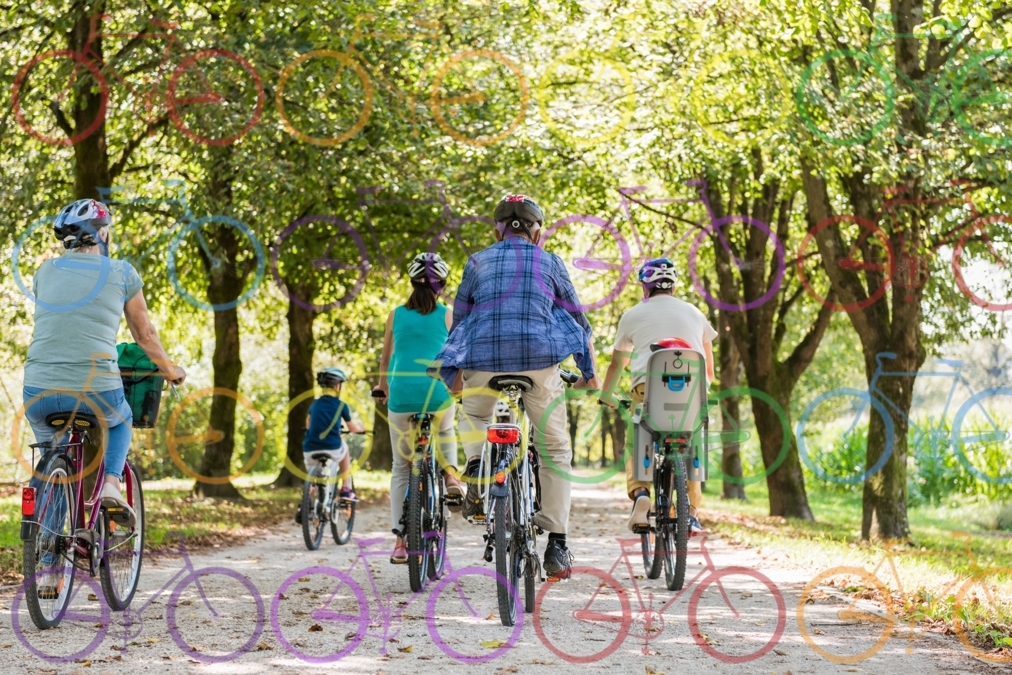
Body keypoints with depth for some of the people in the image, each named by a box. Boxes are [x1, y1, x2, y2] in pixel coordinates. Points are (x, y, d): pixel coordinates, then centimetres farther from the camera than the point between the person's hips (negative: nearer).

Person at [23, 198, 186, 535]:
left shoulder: (45, 272, 13)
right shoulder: (121, 273, 6)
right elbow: (145, 336, 17)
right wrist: (171, 371, 35)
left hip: (40, 392, 2)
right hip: (96, 391, -2)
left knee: (48, 444, 33)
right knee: (120, 422, 33)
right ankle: (111, 484, 7)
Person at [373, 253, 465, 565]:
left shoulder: (397, 315, 9)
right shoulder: (448, 316, 3)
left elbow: (385, 357, 19)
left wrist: (382, 386, 36)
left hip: (402, 393, 1)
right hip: (438, 393, -1)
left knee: (401, 467, 10)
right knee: (445, 432, 35)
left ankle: (400, 539, 5)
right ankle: (450, 474, 9)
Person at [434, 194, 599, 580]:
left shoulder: (478, 262, 16)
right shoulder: (550, 263, 15)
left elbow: (459, 322, 20)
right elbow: (577, 322, 16)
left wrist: (455, 375, 30)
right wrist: (589, 373, 25)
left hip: (485, 358, 1)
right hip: (540, 359, -1)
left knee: (473, 415, 33)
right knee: (555, 449, 10)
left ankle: (476, 467, 3)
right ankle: (556, 544, 2)